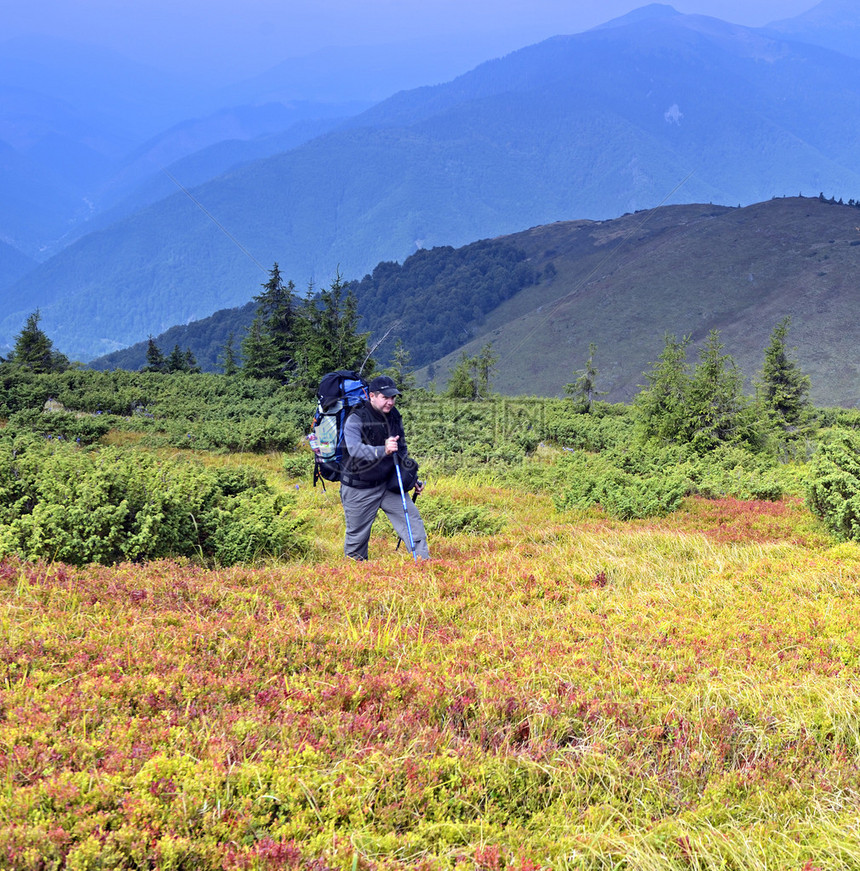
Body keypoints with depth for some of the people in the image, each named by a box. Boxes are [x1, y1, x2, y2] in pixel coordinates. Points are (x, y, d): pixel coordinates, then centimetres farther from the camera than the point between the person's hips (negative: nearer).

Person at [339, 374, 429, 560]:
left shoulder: (394, 417, 3)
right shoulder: (355, 421, -17)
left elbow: (402, 452, 19)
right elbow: (356, 450, -35)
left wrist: (413, 478, 18)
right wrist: (383, 451, -49)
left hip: (388, 485, 5)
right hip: (359, 489, -5)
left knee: (413, 520, -5)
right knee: (357, 535, 6)